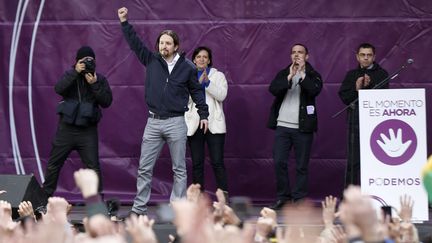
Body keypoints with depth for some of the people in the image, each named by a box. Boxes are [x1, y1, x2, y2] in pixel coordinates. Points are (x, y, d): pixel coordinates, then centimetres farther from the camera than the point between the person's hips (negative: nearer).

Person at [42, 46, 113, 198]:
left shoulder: (100, 79, 5)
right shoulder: (70, 75, 6)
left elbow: (107, 101, -5)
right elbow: (59, 89, -14)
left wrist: (94, 84, -15)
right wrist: (75, 72, -18)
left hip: (88, 130, -1)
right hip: (66, 128, 1)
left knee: (93, 167, -7)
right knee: (53, 164, 5)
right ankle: (45, 196, 15)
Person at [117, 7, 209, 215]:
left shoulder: (187, 67, 0)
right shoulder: (151, 61, 5)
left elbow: (196, 91, 10)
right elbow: (134, 42, 3)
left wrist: (203, 114, 8)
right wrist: (124, 22, -6)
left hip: (176, 123, -2)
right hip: (153, 122, 2)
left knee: (179, 169, 2)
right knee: (144, 168, 1)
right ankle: (139, 208, 6)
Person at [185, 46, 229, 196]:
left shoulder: (218, 76, 11)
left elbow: (222, 95, -5)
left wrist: (207, 82, -16)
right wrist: (198, 83, -12)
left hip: (214, 125, -1)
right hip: (194, 125, 2)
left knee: (217, 162, -8)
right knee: (197, 163, 2)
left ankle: (224, 197, -10)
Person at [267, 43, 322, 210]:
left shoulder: (312, 76, 5)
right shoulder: (283, 74, 13)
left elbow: (314, 90, -15)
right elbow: (273, 89, -5)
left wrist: (302, 74, -17)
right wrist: (290, 76, -14)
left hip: (303, 127, -2)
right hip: (283, 125, 2)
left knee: (301, 166, 0)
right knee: (279, 162, -2)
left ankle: (299, 199, 5)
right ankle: (283, 196, 9)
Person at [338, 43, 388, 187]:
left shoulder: (381, 74, 8)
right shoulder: (351, 75, 16)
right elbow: (344, 97, 6)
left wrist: (368, 87, -18)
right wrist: (357, 89, -11)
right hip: (356, 120, 2)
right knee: (354, 159, 0)